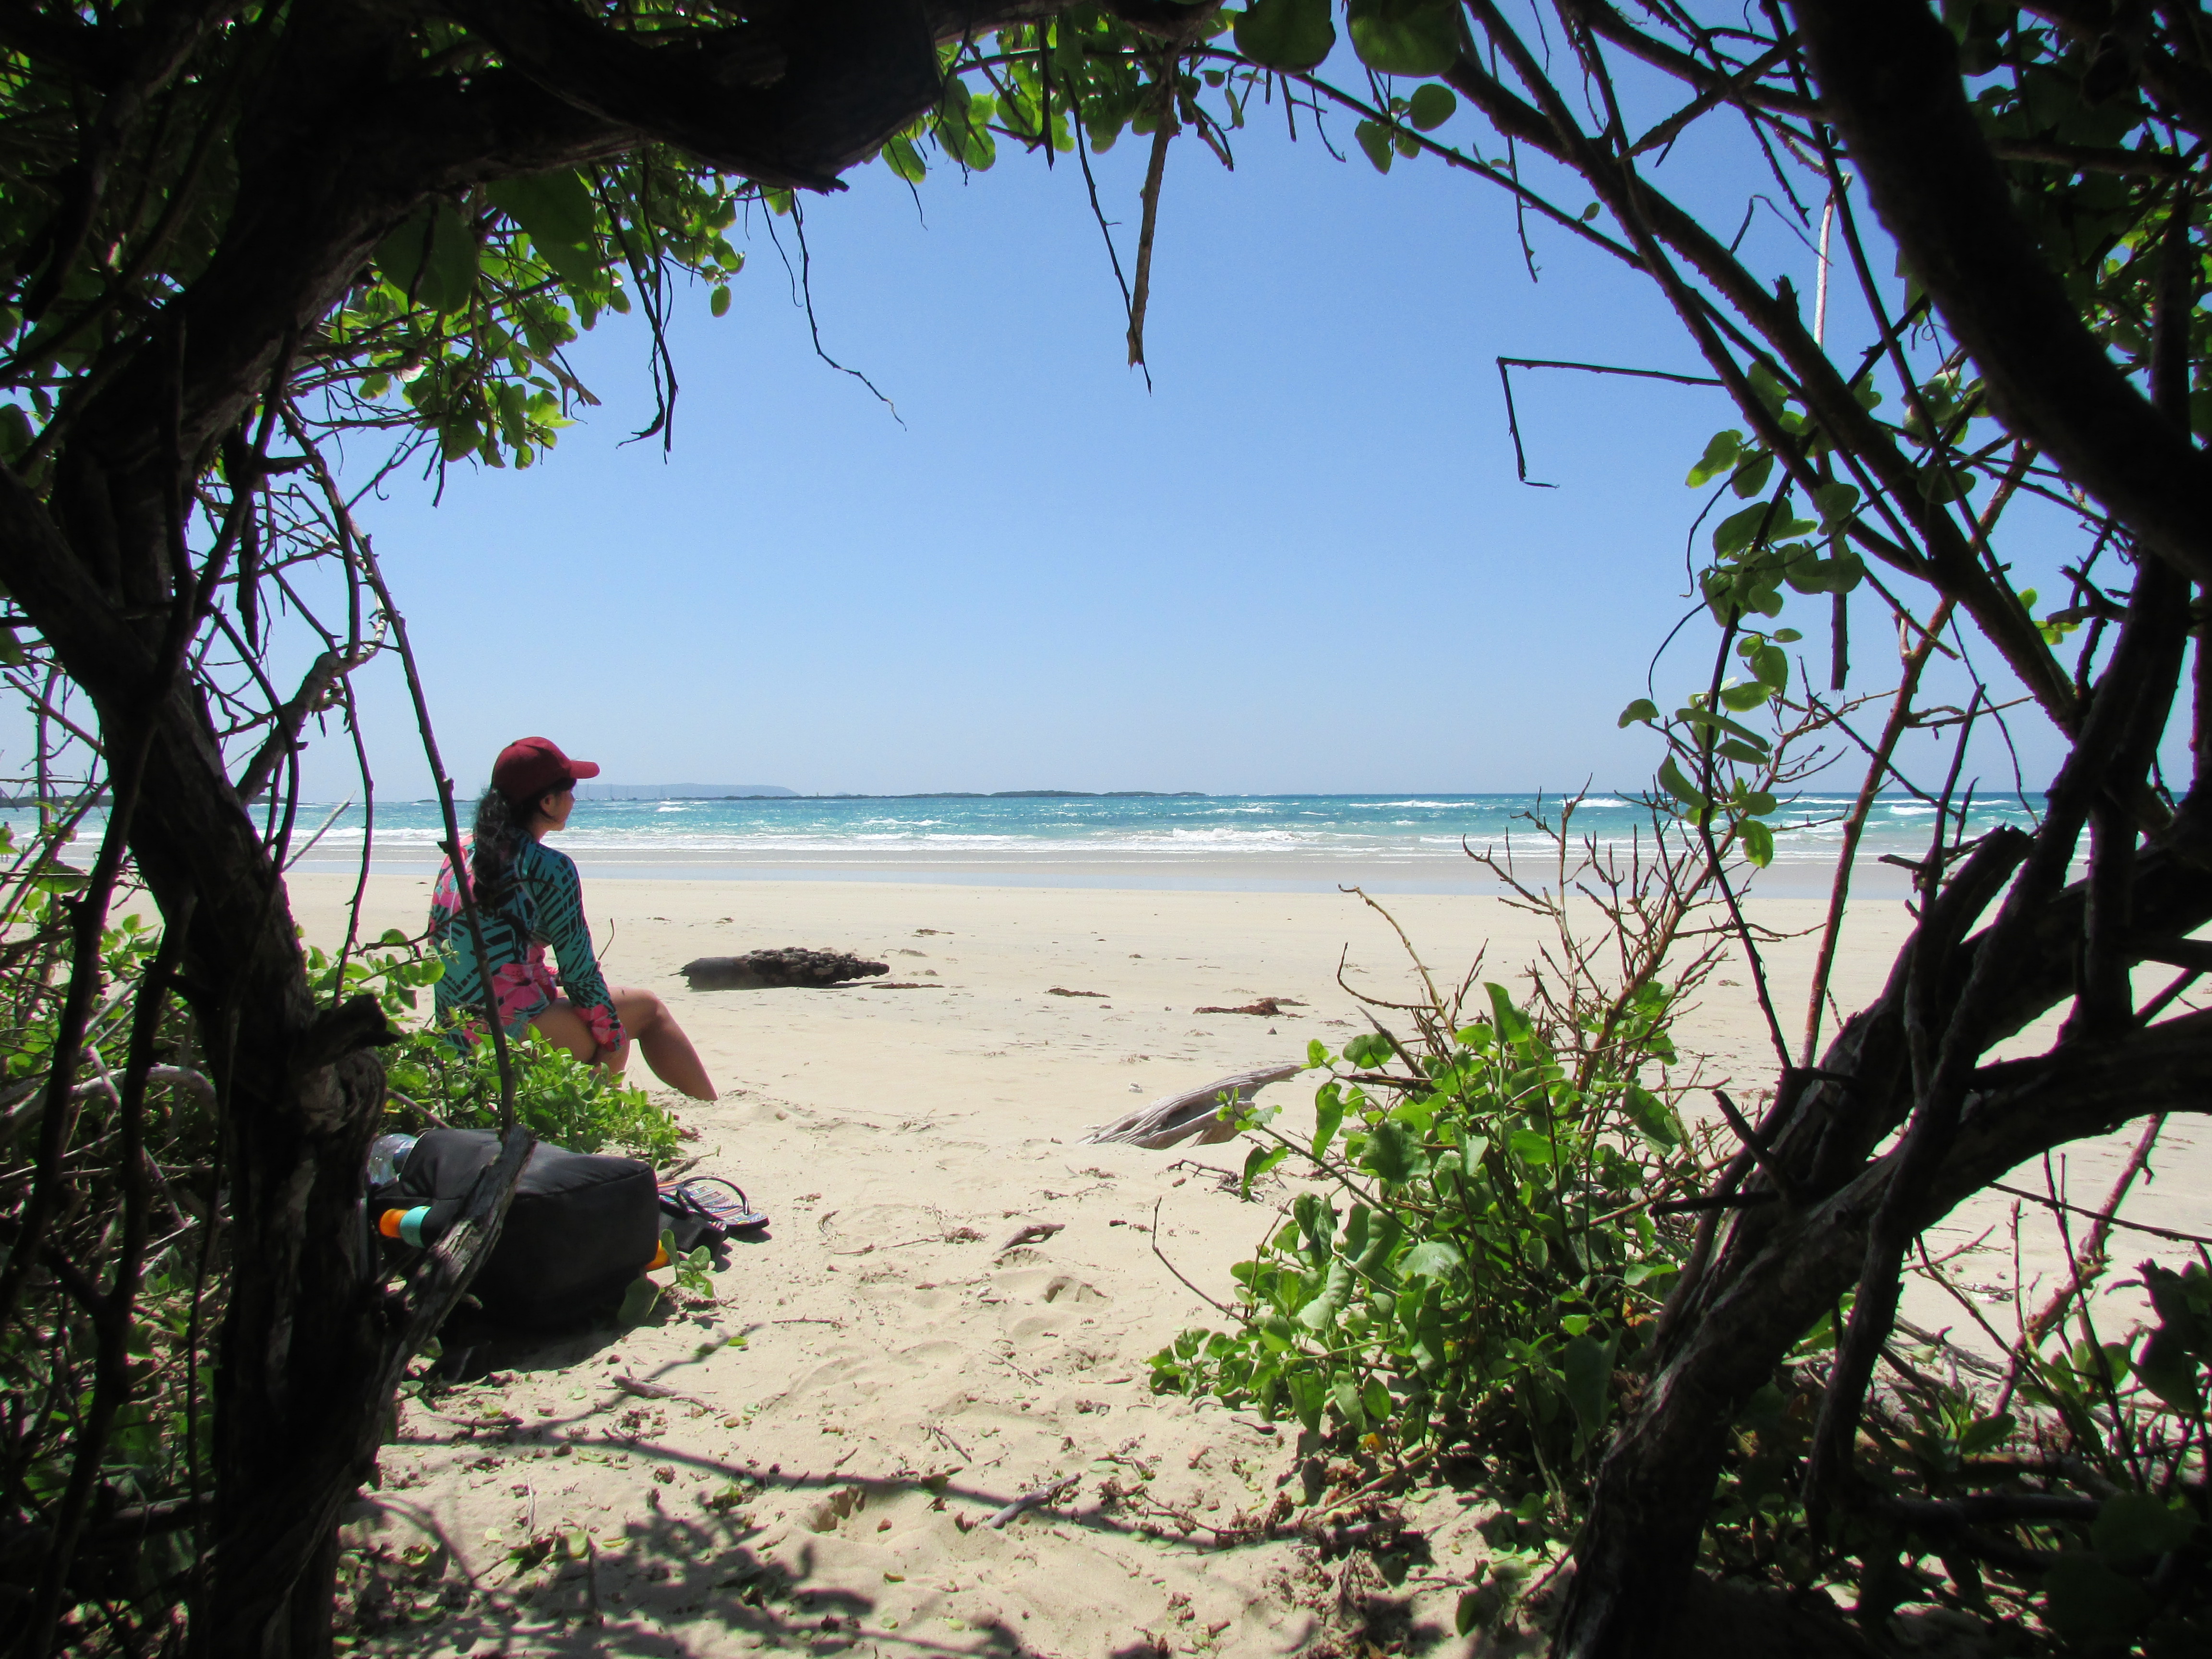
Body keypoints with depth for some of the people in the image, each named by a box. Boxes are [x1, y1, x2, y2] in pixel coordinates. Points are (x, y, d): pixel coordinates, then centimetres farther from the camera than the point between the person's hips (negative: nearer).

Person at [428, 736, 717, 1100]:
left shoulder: (461, 854, 10)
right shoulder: (549, 867, -12)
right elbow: (581, 976, -10)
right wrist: (615, 1048, -1)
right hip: (511, 1038, -8)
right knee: (647, 1008, 8)